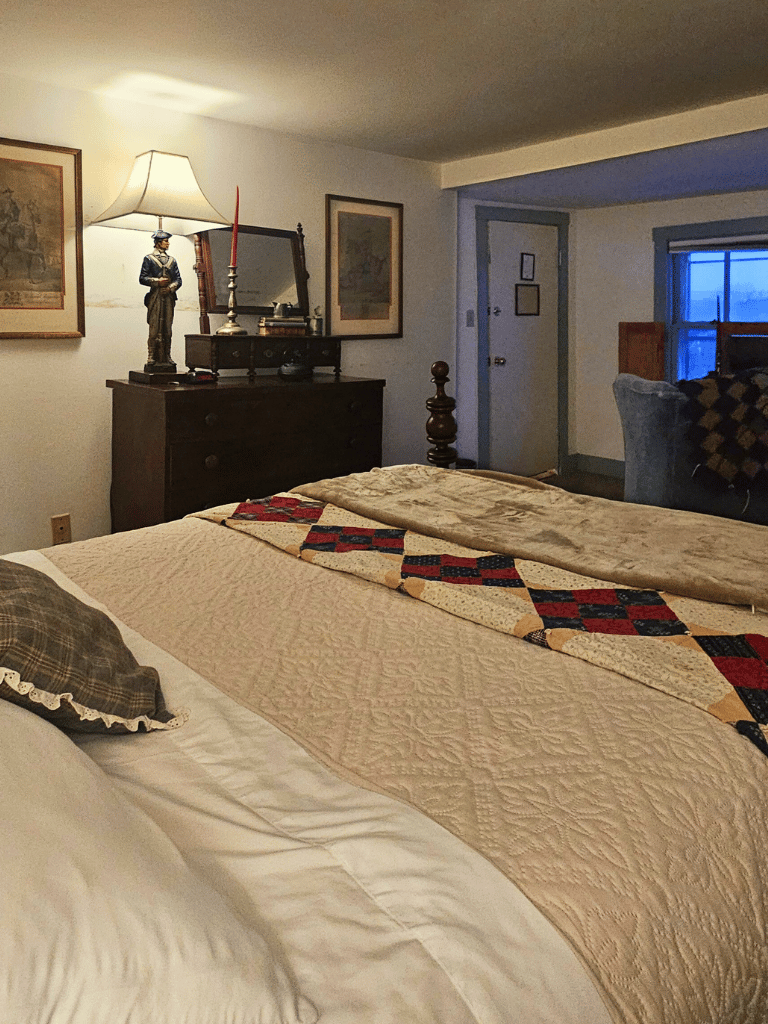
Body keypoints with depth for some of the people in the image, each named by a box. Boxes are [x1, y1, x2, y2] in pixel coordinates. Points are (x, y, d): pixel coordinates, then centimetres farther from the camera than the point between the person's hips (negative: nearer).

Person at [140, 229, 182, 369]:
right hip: (155, 296, -4)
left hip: (169, 296, 4)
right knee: (154, 328, -7)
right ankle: (152, 359, -5)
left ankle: (166, 358, 8)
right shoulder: (149, 259, 5)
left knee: (167, 329, 4)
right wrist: (157, 281, -12)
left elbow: (178, 279, 14)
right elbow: (142, 278, 0)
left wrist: (171, 287, -5)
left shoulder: (172, 260, 18)